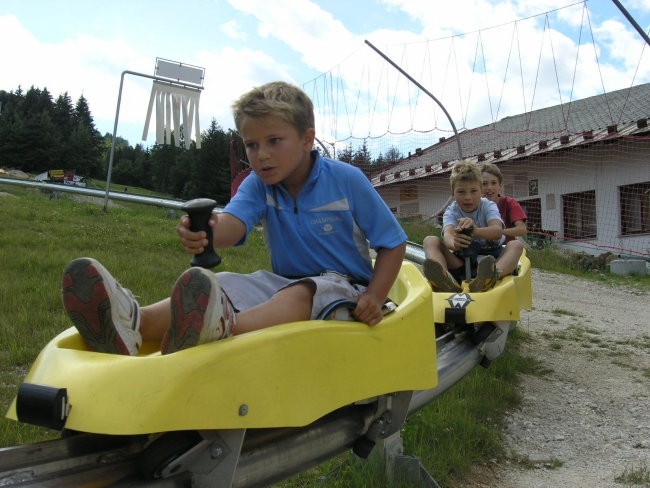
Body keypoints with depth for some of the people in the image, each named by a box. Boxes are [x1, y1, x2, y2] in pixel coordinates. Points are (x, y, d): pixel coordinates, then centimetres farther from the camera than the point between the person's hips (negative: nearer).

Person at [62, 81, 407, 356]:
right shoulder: (258, 185, 1)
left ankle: (221, 330, -69)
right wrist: (206, 231, -48)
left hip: (343, 286, -4)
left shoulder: (346, 180, -8)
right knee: (222, 286, -23)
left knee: (300, 294, -38)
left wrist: (374, 298, -19)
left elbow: (393, 243, -4)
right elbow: (234, 223, -22)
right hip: (283, 283, 4)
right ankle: (132, 325, -50)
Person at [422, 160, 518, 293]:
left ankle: (491, 277, -61)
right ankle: (445, 279, -51)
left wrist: (475, 230, -46)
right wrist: (454, 244, -51)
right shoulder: (451, 212, 0)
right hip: (461, 259, 0)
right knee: (430, 241, -18)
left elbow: (498, 231, -24)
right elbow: (447, 234, -24)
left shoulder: (488, 206, -1)